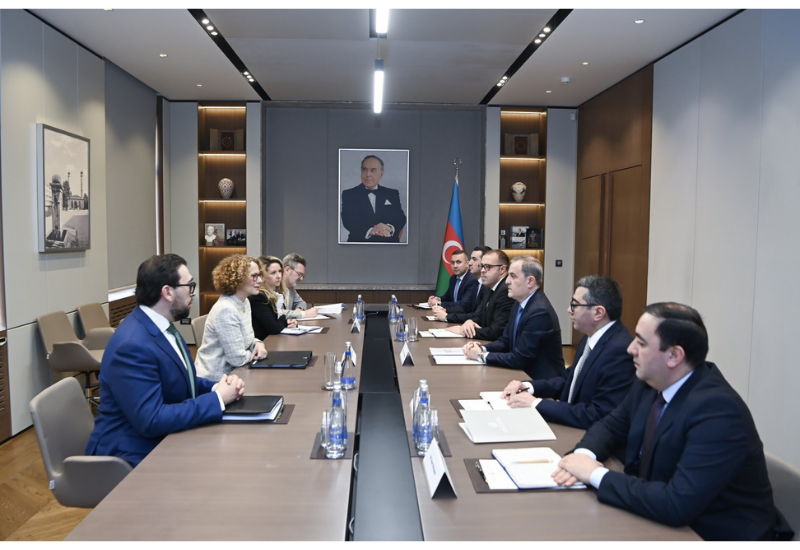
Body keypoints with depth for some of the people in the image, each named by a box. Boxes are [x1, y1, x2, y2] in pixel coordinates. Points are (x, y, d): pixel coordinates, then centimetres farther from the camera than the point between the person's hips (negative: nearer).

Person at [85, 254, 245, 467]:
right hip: (136, 456, -8)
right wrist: (217, 399, -21)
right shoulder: (133, 345, -25)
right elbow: (151, 421, -28)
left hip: (164, 442, 8)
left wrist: (218, 387, -5)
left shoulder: (162, 326, 4)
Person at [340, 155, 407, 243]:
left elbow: (400, 218, 5)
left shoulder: (392, 194, 16)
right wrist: (370, 230, -22)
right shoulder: (348, 194, 9)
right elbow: (348, 220, -4)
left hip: (389, 241, 2)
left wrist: (390, 228, -19)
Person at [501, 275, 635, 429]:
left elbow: (599, 417, -26)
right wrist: (528, 386, -1)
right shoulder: (591, 338, 4)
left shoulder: (620, 350, -25)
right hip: (571, 427, 8)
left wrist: (536, 403, -23)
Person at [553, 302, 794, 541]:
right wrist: (584, 454, -11)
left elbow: (677, 505, -32)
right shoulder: (649, 382, -5)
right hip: (666, 523, 6)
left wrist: (596, 474, -24)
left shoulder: (718, 411, -27)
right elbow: (611, 425, 10)